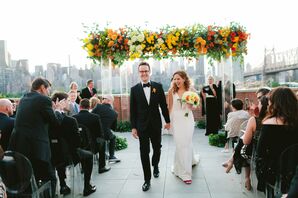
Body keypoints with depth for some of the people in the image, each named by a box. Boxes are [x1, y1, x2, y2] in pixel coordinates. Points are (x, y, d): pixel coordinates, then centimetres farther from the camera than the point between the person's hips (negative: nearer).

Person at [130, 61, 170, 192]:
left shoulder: (158, 86, 0)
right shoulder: (134, 89, 0)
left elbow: (163, 105, 5)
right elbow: (132, 110, 0)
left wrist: (168, 121, 7)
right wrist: (133, 127, -3)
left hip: (156, 124, 1)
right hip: (142, 126, -1)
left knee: (157, 148, 14)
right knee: (144, 152, 1)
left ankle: (155, 166, 45)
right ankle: (147, 179, 12)